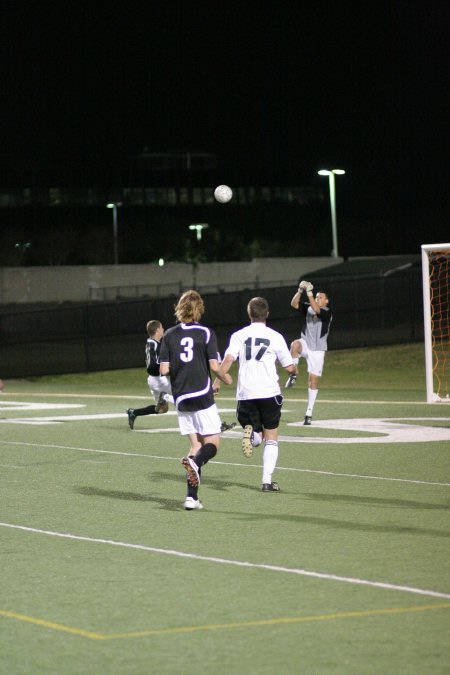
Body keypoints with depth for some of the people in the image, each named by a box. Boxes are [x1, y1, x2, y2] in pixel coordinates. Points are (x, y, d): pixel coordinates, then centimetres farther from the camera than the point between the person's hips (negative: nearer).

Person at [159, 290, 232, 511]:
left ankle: (192, 497, 3)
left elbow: (164, 369, 0)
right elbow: (214, 366, -10)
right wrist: (227, 379, 10)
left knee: (196, 444, 12)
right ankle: (195, 461, -31)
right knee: (213, 443, 2)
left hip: (181, 398, 4)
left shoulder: (169, 335, 4)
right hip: (202, 396, -4)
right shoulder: (206, 333, -5)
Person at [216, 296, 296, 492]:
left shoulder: (239, 335, 3)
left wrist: (219, 379, 0)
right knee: (271, 438, 9)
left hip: (245, 394, 1)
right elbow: (290, 368, 6)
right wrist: (295, 370, 29)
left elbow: (228, 360, -11)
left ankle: (250, 433, -19)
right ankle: (267, 481, -2)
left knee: (257, 435, 18)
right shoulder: (275, 337, 2)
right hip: (269, 392, -1)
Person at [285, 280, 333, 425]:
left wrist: (309, 294, -27)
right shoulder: (308, 307, 7)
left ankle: (309, 413, 6)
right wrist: (300, 291, -20)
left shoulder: (327, 313, -7)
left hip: (317, 350, -2)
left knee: (313, 380, -1)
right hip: (305, 343, 2)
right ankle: (293, 375, -26)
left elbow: (317, 310, -26)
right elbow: (294, 304, -6)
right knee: (295, 344, -36)